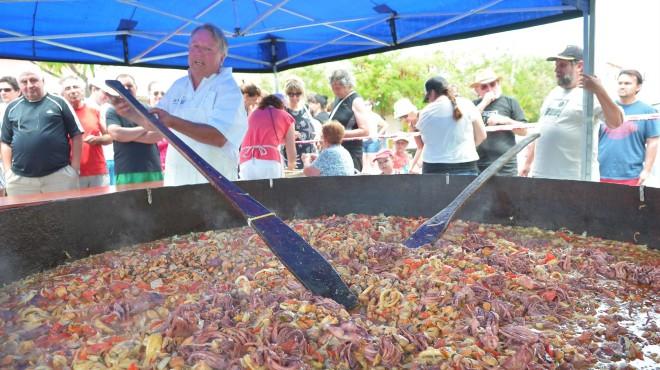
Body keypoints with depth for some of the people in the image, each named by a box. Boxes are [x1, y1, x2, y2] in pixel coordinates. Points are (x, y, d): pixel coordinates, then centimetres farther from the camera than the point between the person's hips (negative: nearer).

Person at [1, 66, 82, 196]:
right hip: (20, 179, 3)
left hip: (60, 175, -2)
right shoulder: (12, 107, 12)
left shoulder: (58, 102, 4)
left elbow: (76, 135, 3)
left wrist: (75, 168, -3)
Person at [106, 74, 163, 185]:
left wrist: (128, 135, -5)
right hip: (126, 173, -2)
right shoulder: (113, 112, 7)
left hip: (153, 170, 2)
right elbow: (117, 134, -12)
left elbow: (158, 135, -3)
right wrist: (144, 128, -3)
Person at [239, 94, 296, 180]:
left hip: (246, 163, 3)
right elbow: (291, 150, 16)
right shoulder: (286, 116, 18)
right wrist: (291, 164, 38)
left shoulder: (253, 114, 27)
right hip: (269, 162, -3)